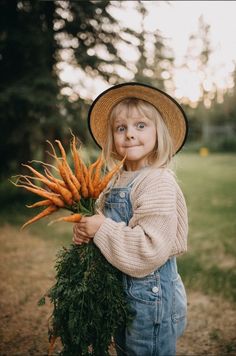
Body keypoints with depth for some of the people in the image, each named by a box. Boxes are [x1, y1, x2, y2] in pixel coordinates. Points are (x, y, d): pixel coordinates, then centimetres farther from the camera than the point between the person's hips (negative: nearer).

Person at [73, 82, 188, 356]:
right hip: (120, 293, 8)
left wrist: (102, 228, -24)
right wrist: (84, 232, -6)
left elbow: (150, 251, -28)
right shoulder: (118, 181, 3)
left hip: (151, 295, -7)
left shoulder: (159, 182, -21)